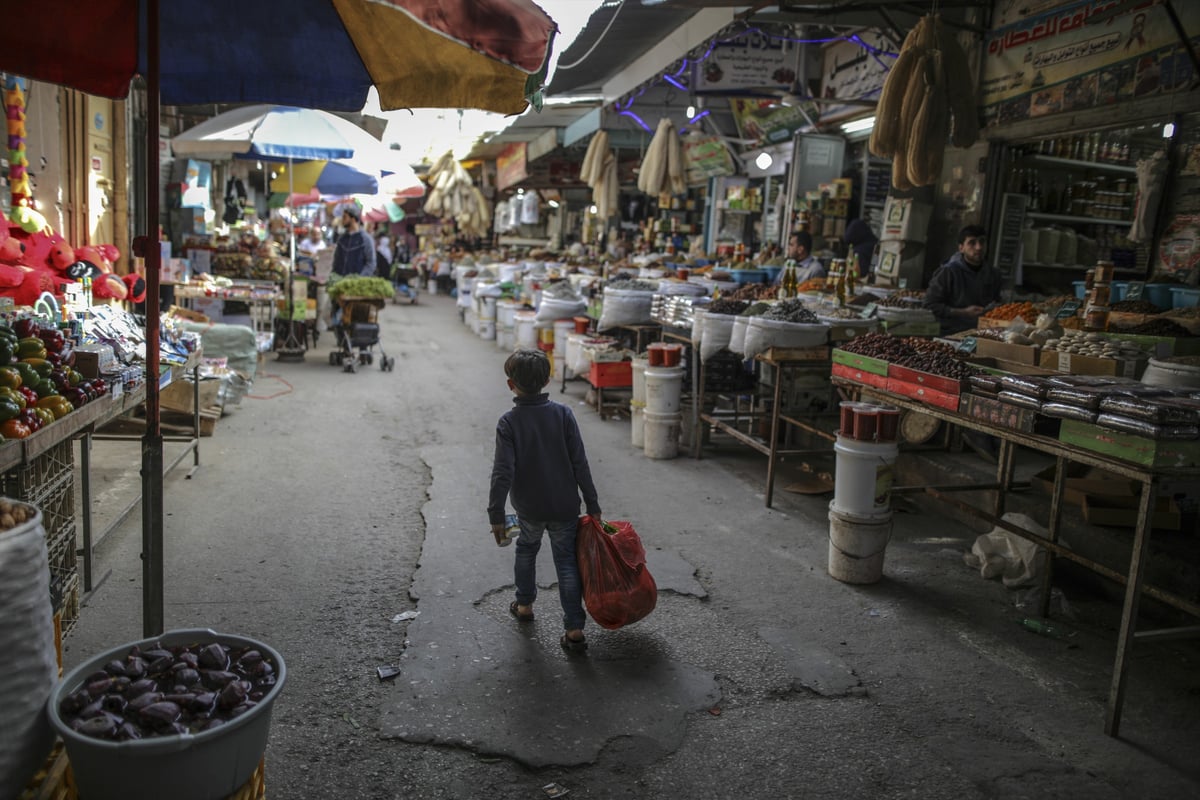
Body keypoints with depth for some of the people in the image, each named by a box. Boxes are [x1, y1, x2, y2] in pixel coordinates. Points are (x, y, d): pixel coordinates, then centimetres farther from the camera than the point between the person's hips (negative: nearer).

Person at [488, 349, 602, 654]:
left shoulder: (508, 422, -13)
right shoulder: (563, 414, -9)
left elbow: (503, 472, -17)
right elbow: (580, 463, -9)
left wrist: (496, 514, -11)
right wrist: (592, 504, -1)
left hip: (528, 506, 0)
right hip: (565, 506, 0)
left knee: (526, 549, 26)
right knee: (567, 561, 7)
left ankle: (524, 604, 42)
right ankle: (574, 630, 3)